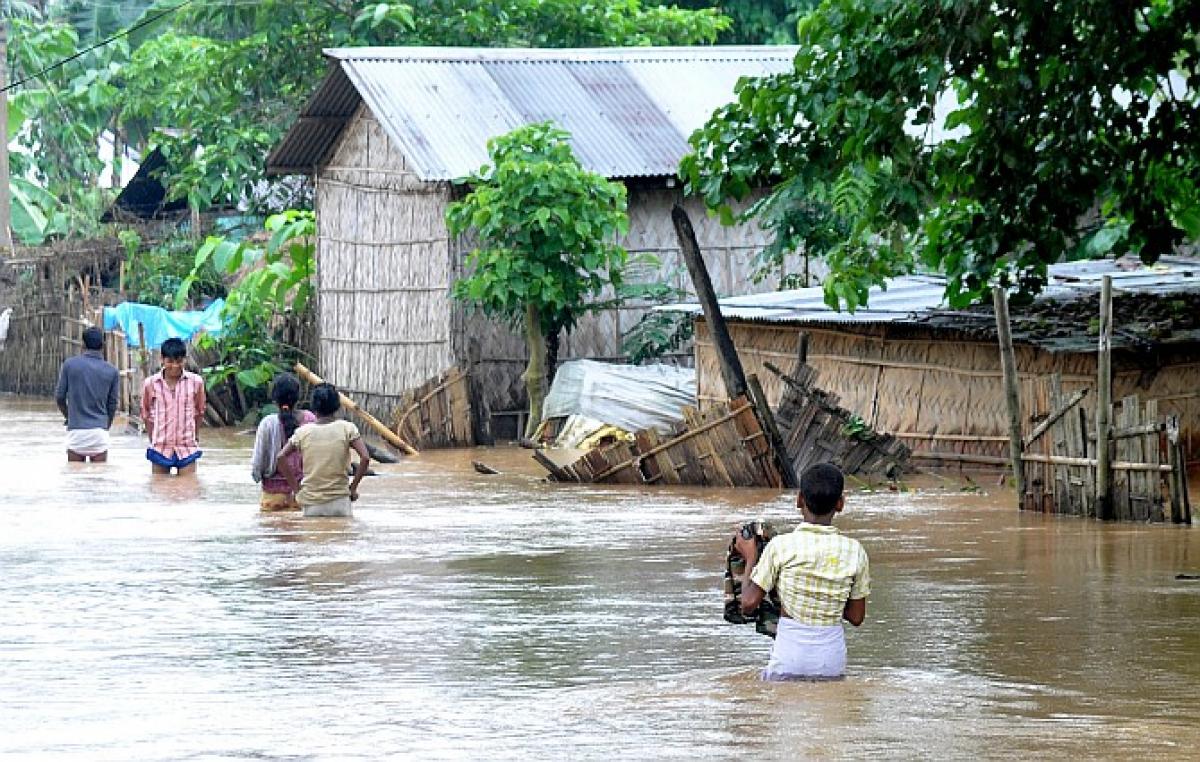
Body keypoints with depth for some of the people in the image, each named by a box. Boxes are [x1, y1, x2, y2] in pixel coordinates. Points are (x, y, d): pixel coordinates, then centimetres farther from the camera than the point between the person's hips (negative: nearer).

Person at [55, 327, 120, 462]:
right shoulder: (112, 372, 1)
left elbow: (60, 397, 5)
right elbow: (112, 405, 7)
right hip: (99, 432, 0)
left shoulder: (70, 365, -1)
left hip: (76, 432, 0)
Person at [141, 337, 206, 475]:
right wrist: (153, 440, 6)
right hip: (160, 448, 0)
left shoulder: (195, 382, -3)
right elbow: (147, 415, 8)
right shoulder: (150, 384, -3)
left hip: (187, 449, 0)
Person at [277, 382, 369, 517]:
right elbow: (365, 458, -12)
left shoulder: (303, 432, 1)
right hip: (339, 500, -1)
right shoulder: (347, 429, -3)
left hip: (311, 505, 1)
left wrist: (296, 489, 4)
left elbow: (282, 457, -2)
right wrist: (353, 488, -2)